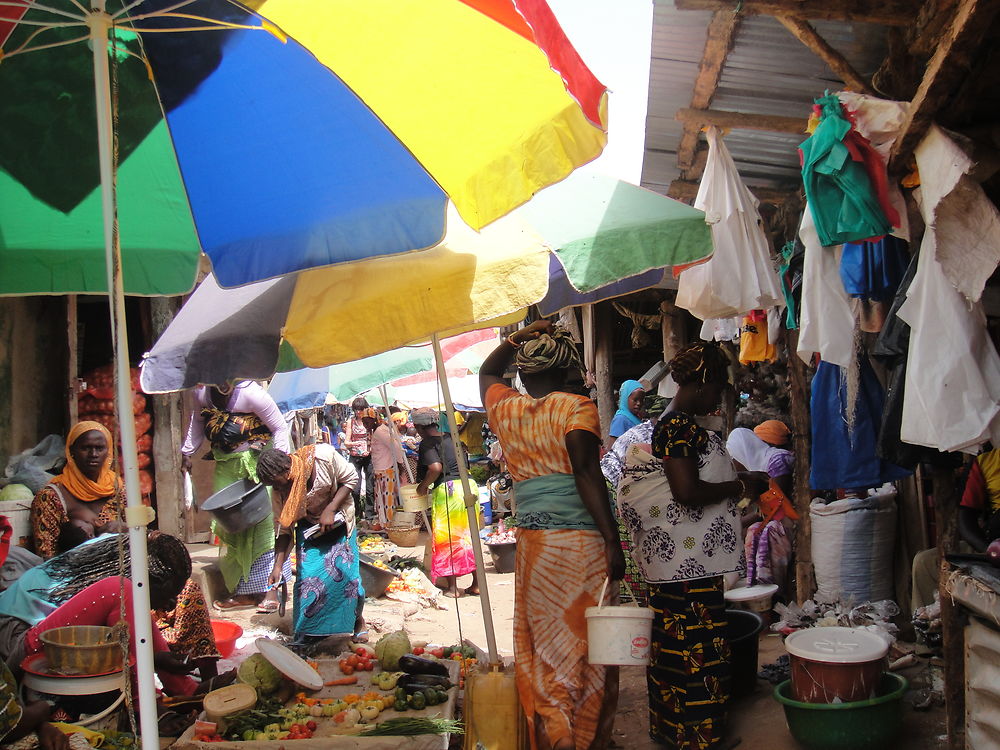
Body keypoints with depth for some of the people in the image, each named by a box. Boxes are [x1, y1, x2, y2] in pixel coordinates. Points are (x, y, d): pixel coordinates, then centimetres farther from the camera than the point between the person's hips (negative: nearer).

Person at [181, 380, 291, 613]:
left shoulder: (250, 393, -21)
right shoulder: (201, 393, -6)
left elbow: (280, 428, -15)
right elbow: (197, 421, 15)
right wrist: (186, 452, 10)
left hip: (257, 463, -5)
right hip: (226, 467, 6)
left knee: (261, 523, -6)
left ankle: (270, 590, 0)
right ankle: (245, 591, 13)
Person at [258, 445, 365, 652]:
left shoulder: (323, 456, -30)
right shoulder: (281, 489, -18)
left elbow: (351, 478, -15)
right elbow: (284, 529, -10)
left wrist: (330, 510, -23)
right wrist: (277, 566, -16)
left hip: (338, 520, -2)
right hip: (308, 525, 2)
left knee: (345, 570, -9)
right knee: (308, 576, -11)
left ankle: (357, 620, 15)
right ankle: (309, 634, 2)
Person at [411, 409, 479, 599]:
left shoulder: (427, 444, -6)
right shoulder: (450, 438, 16)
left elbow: (435, 468, -21)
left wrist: (423, 486, -4)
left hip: (446, 490, -7)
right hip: (469, 486, 7)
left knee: (447, 538, 3)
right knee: (470, 536, 13)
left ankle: (452, 586, 6)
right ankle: (476, 583, 15)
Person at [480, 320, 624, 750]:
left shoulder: (505, 408, 9)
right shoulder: (576, 408, -5)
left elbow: (487, 372, 32)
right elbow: (587, 473, -15)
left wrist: (520, 337, 33)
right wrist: (612, 541, -15)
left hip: (531, 543, 5)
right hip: (581, 541, -5)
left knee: (544, 646, 11)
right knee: (587, 645, 3)